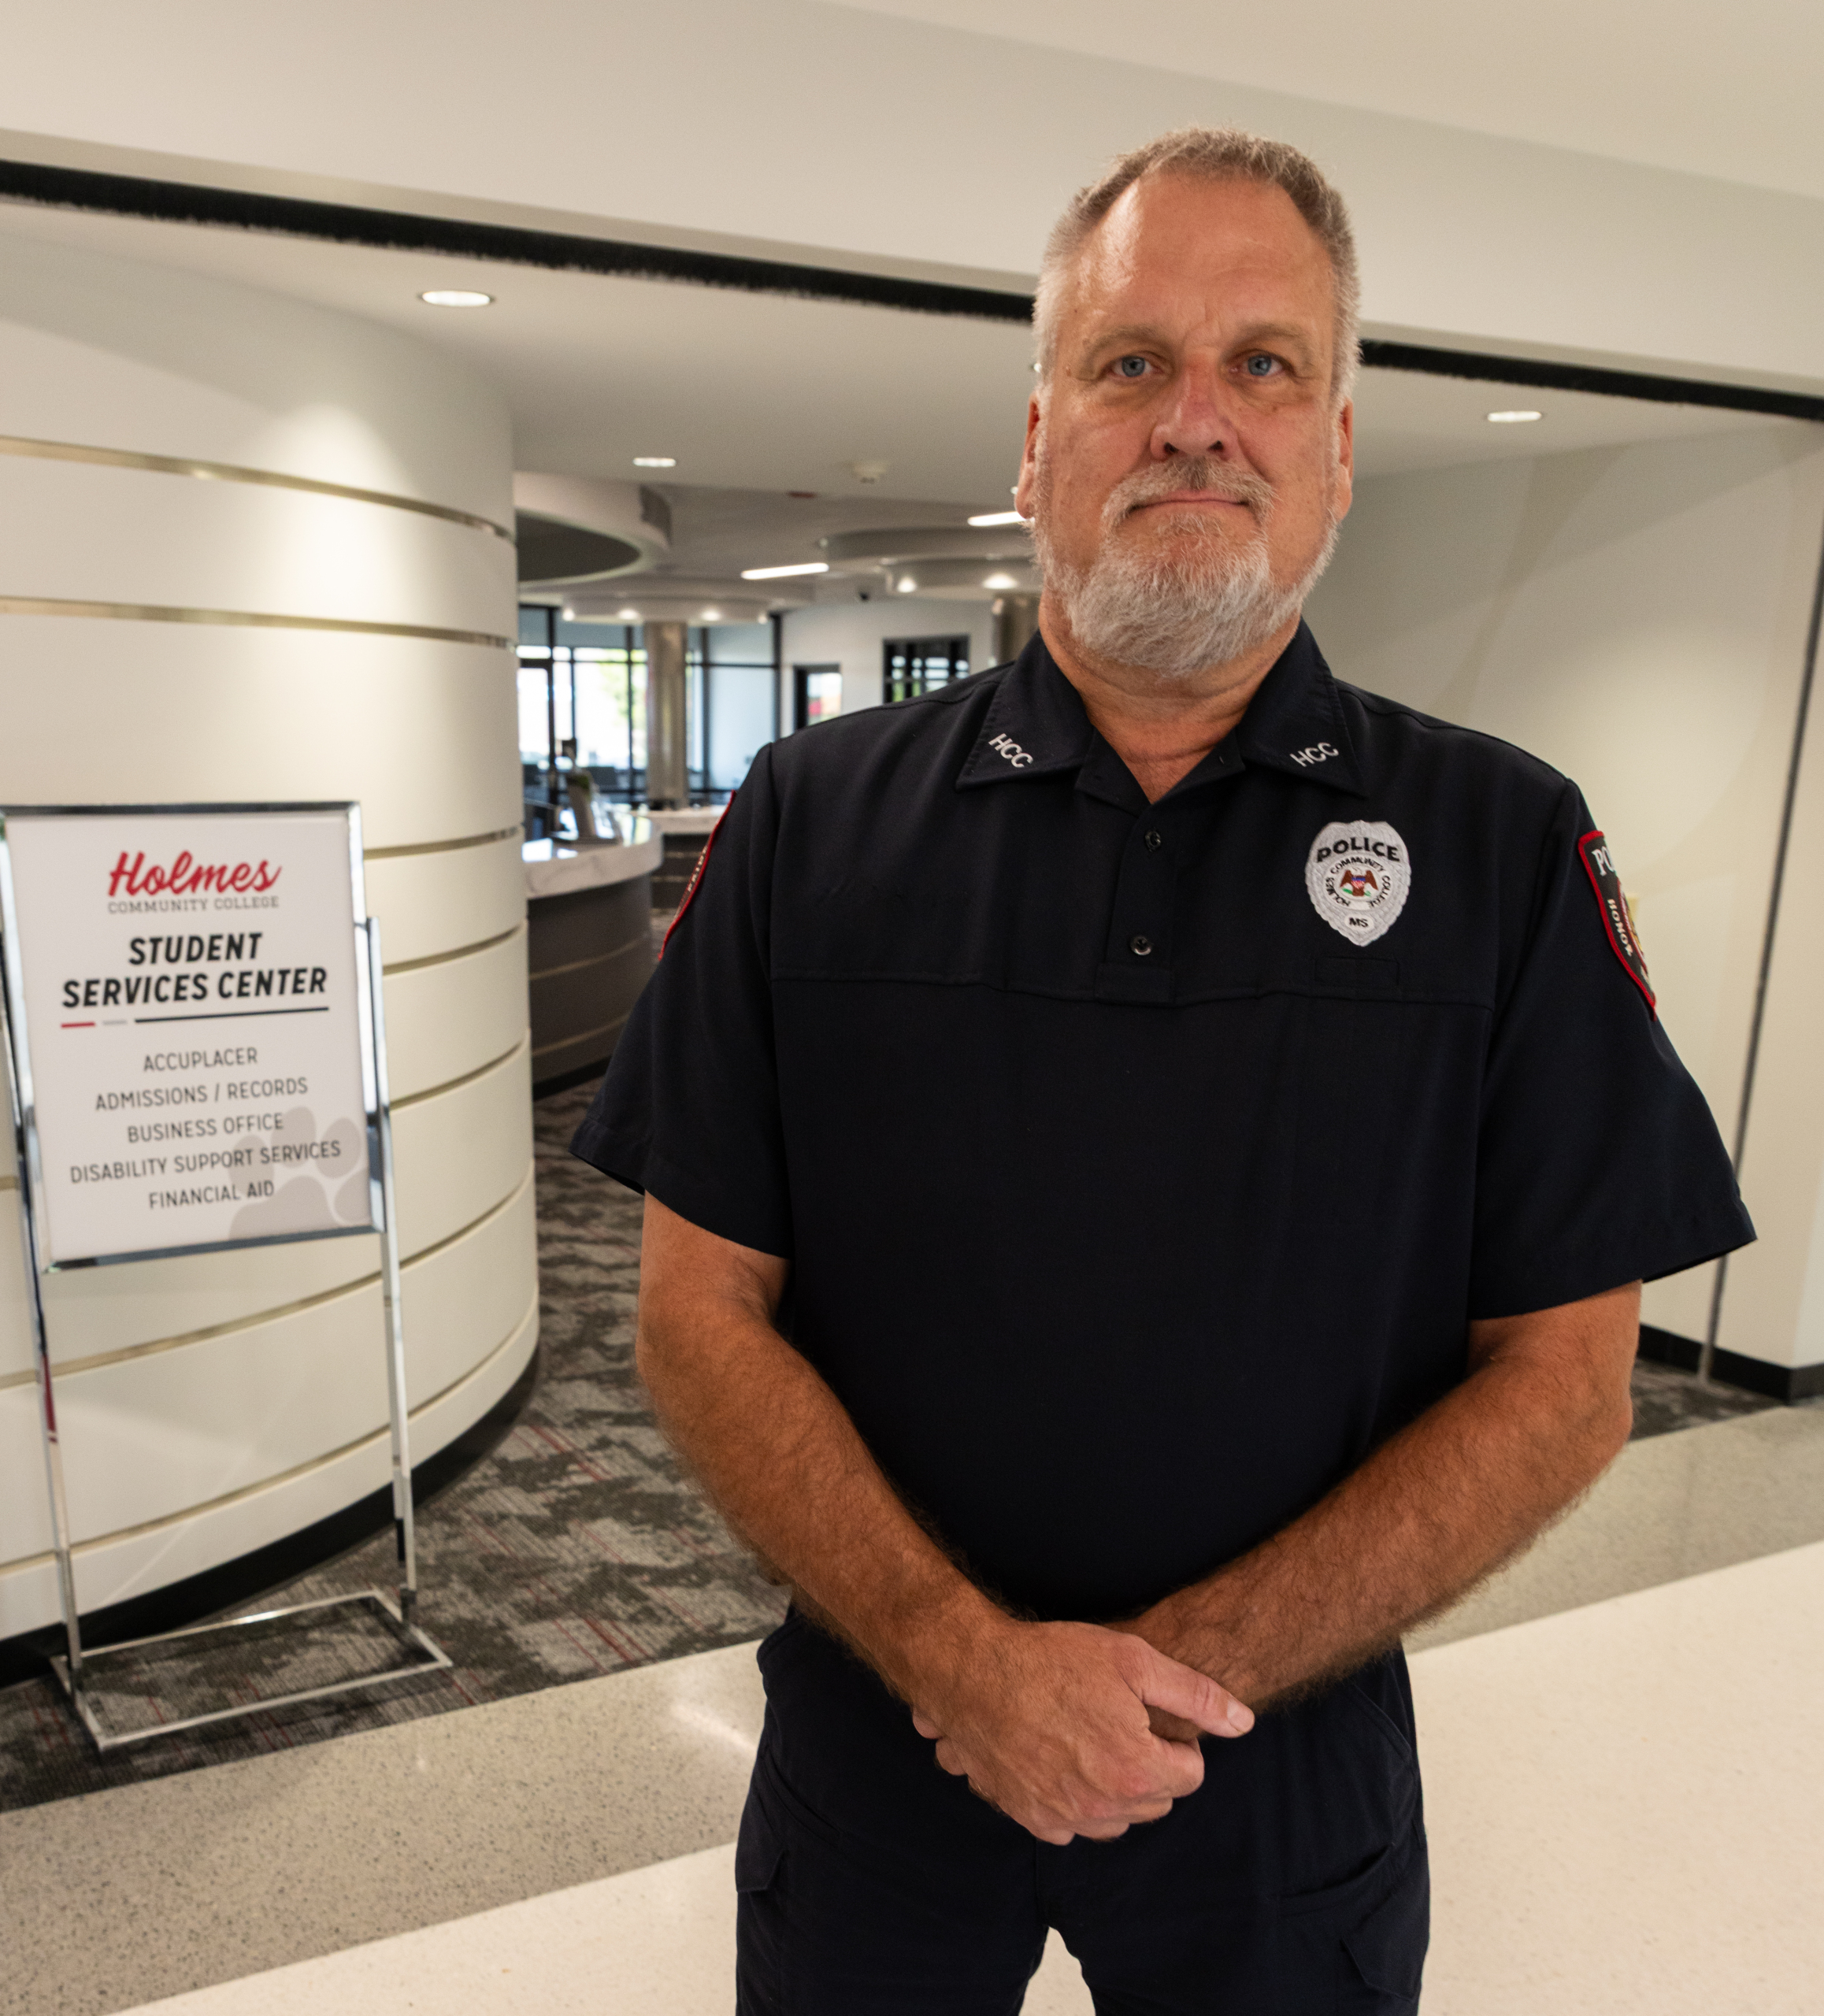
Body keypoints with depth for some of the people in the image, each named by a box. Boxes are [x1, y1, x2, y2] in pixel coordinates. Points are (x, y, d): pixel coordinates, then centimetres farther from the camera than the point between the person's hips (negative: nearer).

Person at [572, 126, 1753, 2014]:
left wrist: (1181, 1669, -16)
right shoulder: (812, 819, -6)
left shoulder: (1503, 844, -7)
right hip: (873, 1735, 1)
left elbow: (1561, 1374, -8)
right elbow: (702, 1312, -7)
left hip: (1293, 1772, 0)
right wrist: (967, 1659, -18)